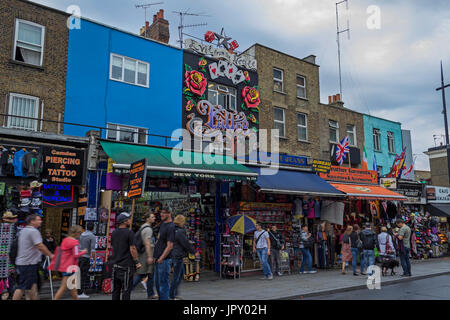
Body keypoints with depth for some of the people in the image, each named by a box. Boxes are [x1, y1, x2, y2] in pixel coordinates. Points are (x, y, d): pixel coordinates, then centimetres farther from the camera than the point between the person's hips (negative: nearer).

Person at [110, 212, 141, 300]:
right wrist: (137, 262, -7)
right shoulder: (129, 233, -13)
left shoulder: (114, 233, 9)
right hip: (126, 265, -7)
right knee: (126, 290, -1)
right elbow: (132, 249, -14)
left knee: (115, 289, 14)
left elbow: (113, 247, 16)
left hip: (115, 264, 7)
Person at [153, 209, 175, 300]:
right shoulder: (162, 223, 11)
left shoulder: (171, 227, -17)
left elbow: (170, 246, -20)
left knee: (163, 283, -3)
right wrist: (155, 256, 20)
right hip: (158, 259, 9)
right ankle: (160, 297, 30)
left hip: (164, 259, -9)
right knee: (157, 282, 18)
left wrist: (161, 259, -18)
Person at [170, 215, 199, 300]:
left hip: (174, 255, 10)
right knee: (176, 276, 0)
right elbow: (186, 244, -16)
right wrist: (194, 252, -4)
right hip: (178, 256, -10)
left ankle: (175, 293, 24)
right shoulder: (180, 232, -19)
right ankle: (172, 296, 8)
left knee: (181, 272, 20)